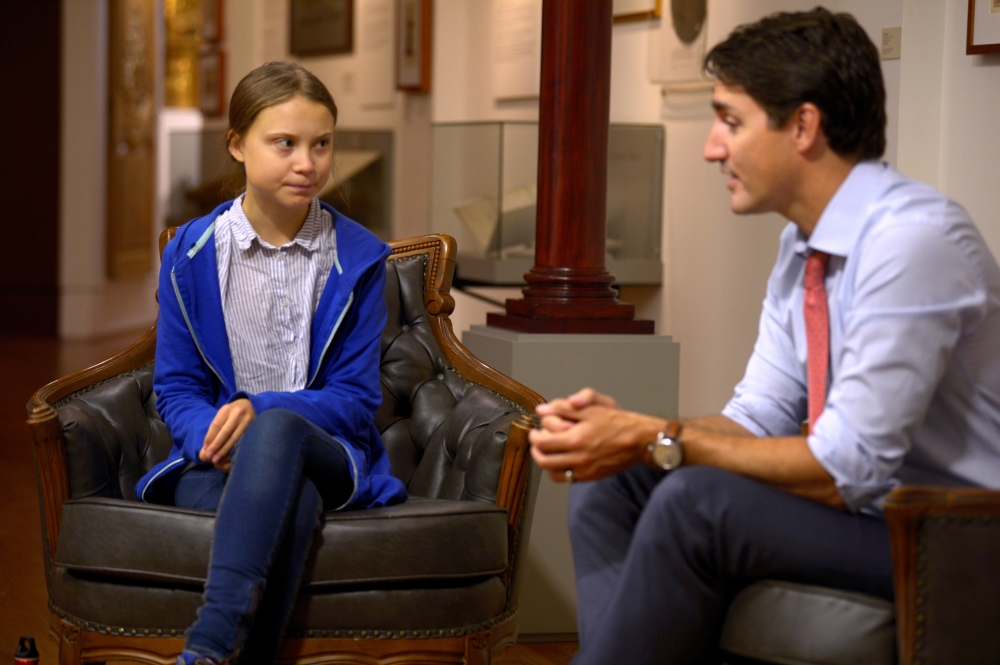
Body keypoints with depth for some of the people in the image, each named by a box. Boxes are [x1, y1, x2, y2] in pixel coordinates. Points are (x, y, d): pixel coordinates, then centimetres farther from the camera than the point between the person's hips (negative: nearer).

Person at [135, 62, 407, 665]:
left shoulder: (358, 259, 4)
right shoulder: (192, 254, 7)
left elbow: (355, 398, 1)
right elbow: (175, 388, 8)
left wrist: (261, 409, -19)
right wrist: (212, 436, -17)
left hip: (326, 451, 0)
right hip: (217, 460, 1)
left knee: (277, 429, -40)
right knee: (291, 504, -39)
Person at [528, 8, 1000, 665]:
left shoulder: (914, 239, -22)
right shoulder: (802, 246, 6)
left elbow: (849, 466, -24)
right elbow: (760, 419, 9)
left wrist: (659, 441, -19)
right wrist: (627, 428, -9)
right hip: (867, 503, 9)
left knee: (695, 501, -27)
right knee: (609, 484, 2)